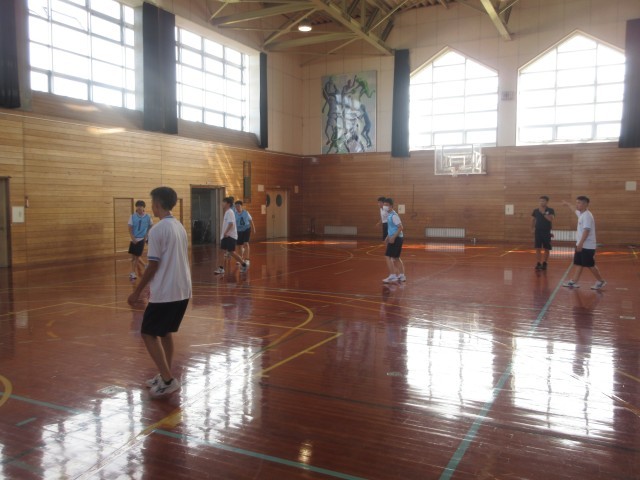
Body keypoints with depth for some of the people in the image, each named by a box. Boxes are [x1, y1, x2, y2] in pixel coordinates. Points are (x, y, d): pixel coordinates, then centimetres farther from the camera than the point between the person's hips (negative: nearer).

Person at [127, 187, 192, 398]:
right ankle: (165, 376, 24)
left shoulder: (157, 230, -14)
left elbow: (153, 265, -15)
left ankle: (168, 379, -1)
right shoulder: (180, 227, 11)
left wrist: (137, 291, -5)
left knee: (148, 334, 4)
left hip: (165, 293, -8)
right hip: (182, 290, 8)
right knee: (165, 332, 19)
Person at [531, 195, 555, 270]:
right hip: (538, 231, 2)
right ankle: (538, 263, 5)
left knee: (546, 249, 4)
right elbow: (533, 220, 17)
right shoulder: (536, 210, 5)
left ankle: (544, 263, 14)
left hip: (546, 232, -2)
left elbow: (551, 219, -20)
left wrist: (543, 213, -23)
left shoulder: (550, 210, -4)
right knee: (538, 248, 0)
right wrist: (532, 229, 9)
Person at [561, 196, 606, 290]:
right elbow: (575, 210, 36)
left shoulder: (587, 216, -18)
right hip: (581, 245, 10)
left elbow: (586, 231, -26)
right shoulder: (581, 214, 11)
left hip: (587, 246, -10)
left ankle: (601, 281, 13)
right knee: (578, 264, 7)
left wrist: (580, 243, -30)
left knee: (590, 265, -1)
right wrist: (568, 204, 51)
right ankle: (574, 282, 8)